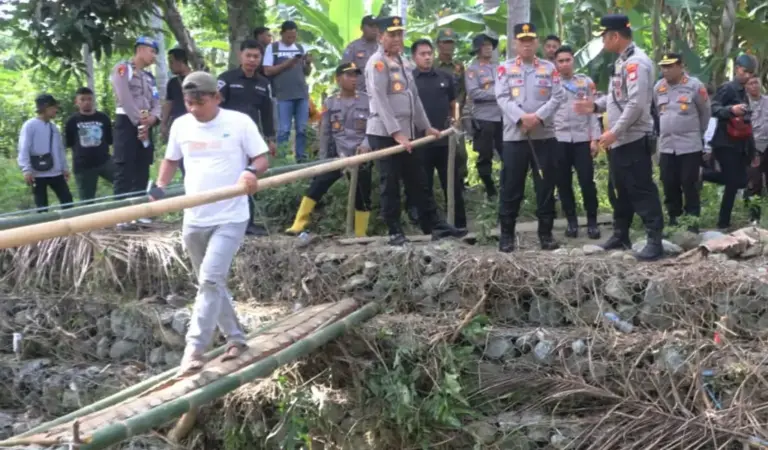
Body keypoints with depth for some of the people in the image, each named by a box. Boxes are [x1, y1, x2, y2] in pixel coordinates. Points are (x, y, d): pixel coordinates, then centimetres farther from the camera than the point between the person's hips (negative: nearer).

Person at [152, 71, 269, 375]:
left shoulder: (239, 122, -8)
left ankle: (194, 349, -10)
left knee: (211, 280, -15)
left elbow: (262, 158, -3)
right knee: (210, 283, 15)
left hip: (230, 218, -6)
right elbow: (171, 160, 18)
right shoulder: (180, 125, 5)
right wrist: (160, 187, 1)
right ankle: (235, 338, 31)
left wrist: (252, 172, -25)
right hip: (194, 220, 6)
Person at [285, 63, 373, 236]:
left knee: (362, 197, 6)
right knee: (315, 187, -12)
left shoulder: (367, 101, 2)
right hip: (336, 156, 0)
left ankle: (361, 236, 16)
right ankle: (299, 225, -9)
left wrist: (366, 144, -18)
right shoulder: (330, 103, 4)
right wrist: (323, 159, 3)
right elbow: (325, 133, 6)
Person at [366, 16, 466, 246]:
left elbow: (414, 96, 23)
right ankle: (395, 232, 5)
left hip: (405, 133, 8)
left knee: (417, 181, 11)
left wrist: (426, 126, 23)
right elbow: (380, 101, -18)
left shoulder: (404, 62, 16)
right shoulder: (377, 63, -10)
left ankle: (436, 226, 16)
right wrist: (396, 133, -22)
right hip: (384, 134, -8)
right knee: (390, 184, -2)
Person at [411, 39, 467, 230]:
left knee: (453, 184, 7)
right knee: (424, 187, 5)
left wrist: (453, 121, 9)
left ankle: (460, 225, 15)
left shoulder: (445, 77, 9)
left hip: (446, 140, 3)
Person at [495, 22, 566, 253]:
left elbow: (558, 97, 0)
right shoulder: (505, 69, 6)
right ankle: (506, 234, 9)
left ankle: (546, 233, 14)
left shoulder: (550, 68, 9)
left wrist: (538, 116, -15)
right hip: (514, 136, -1)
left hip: (545, 136, 1)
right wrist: (521, 118, -20)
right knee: (511, 188, 1)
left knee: (546, 186, 5)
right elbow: (502, 98, -5)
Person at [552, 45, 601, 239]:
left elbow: (592, 111, 6)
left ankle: (592, 221, 7)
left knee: (587, 181, -3)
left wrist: (594, 138, -1)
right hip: (558, 139, 0)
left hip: (582, 138, 0)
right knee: (563, 182, 4)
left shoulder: (586, 82, 8)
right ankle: (571, 221, 14)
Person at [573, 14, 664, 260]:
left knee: (642, 190, -8)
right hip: (619, 140, 10)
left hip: (634, 139, -10)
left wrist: (614, 131, -22)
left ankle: (655, 240, -5)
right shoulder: (622, 61, 16)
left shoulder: (636, 62, -17)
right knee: (621, 190, 17)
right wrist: (595, 105, 10)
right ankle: (620, 234, 27)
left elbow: (636, 104, -24)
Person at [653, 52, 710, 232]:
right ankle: (673, 219, 19)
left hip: (690, 145, -4)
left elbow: (706, 112, 4)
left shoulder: (694, 85, -7)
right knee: (669, 185, 7)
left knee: (689, 185, -2)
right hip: (666, 145, 4)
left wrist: (698, 133, 12)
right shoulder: (658, 87, 6)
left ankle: (693, 221, 5)